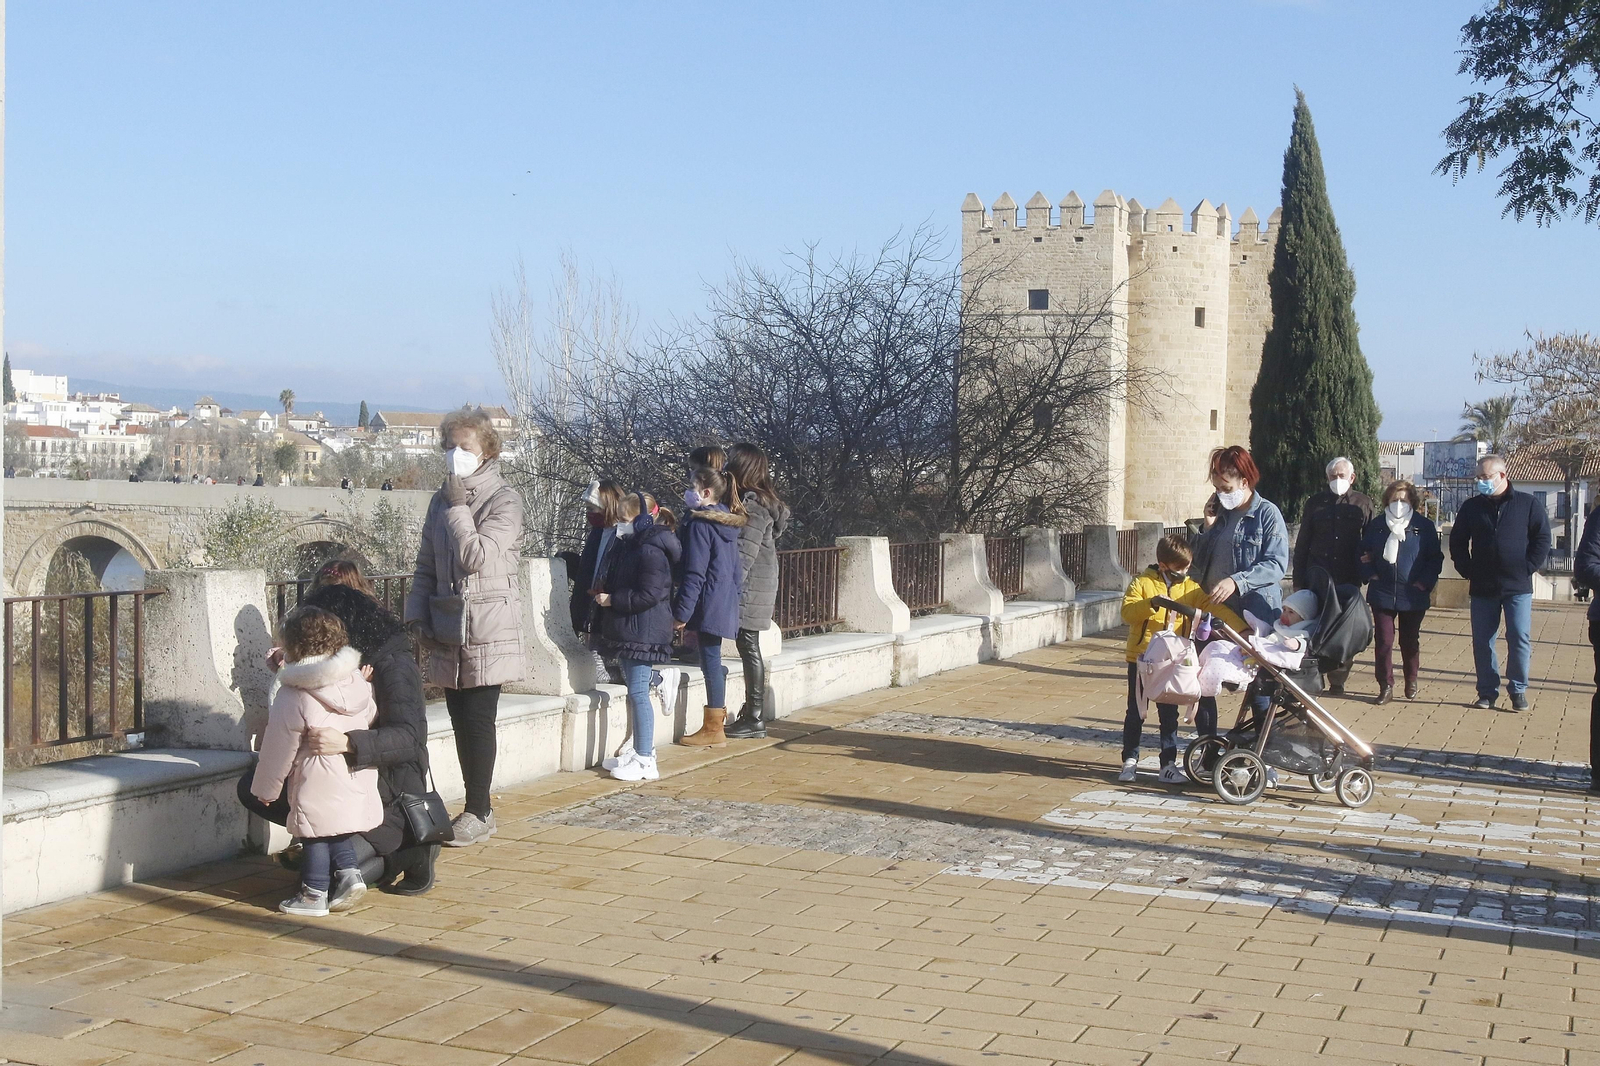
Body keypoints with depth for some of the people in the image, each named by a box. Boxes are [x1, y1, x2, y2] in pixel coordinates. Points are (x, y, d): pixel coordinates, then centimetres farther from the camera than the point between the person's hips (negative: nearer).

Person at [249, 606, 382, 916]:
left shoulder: (292, 698, -14)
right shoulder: (357, 681, 3)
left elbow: (278, 751, -7)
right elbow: (371, 714, 19)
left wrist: (265, 789, 5)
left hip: (319, 786, -6)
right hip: (358, 782, 7)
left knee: (315, 834, 5)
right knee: (337, 831, 22)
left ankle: (314, 894, 12)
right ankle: (349, 872, 10)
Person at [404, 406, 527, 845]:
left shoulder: (504, 499, -7)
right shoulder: (442, 500, 13)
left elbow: (477, 557, -18)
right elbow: (426, 566, 16)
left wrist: (458, 507, -12)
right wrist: (417, 616, 5)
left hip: (488, 629, -6)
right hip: (448, 631, 6)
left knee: (478, 719, -5)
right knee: (460, 720, 8)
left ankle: (478, 813, 4)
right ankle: (477, 807, 18)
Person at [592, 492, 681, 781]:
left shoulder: (650, 551, -18)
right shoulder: (627, 546, 14)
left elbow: (649, 595, -23)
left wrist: (612, 600, -16)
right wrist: (604, 591, 7)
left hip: (644, 632, -10)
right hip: (628, 629, 10)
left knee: (638, 692, -9)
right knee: (633, 690, 15)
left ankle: (645, 761, -5)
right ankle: (640, 751, 24)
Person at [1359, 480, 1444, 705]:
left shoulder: (1424, 526, 1)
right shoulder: (1376, 525, 6)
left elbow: (1436, 558, 4)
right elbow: (1364, 555, 12)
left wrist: (1425, 582, -6)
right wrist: (1370, 575, -3)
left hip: (1413, 596, -1)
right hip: (1382, 595, 1)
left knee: (1411, 641, 11)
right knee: (1384, 640, -3)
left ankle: (1411, 682, 29)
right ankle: (1386, 686, 4)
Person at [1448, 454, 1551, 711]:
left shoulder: (1528, 504, 0)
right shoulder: (1472, 507, 7)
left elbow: (1542, 540, 2)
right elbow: (1457, 542, 14)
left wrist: (1527, 569, -6)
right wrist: (1468, 572, 4)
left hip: (1518, 587, -2)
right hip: (1482, 588, 2)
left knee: (1519, 639, -5)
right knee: (1482, 641, 3)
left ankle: (1518, 690, 7)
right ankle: (1487, 692, 11)